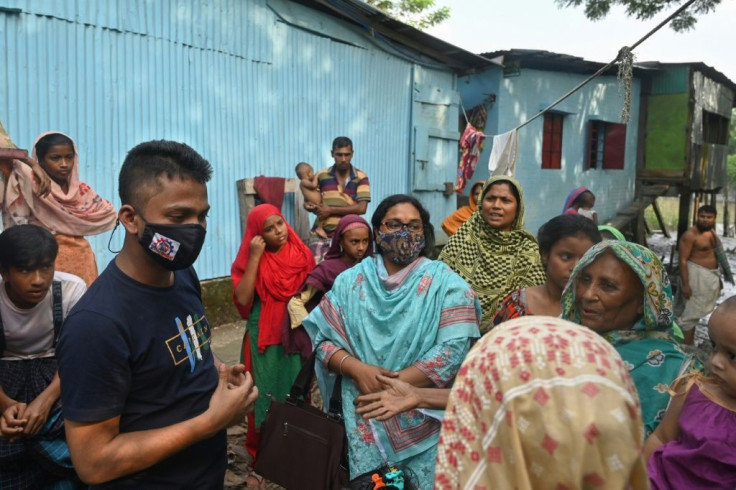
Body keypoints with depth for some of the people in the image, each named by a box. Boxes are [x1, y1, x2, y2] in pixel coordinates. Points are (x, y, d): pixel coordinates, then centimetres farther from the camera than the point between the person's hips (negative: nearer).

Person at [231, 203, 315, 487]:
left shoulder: (301, 255, 0)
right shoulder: (249, 259, -4)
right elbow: (242, 299, -17)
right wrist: (255, 257, -18)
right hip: (263, 340, -1)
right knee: (264, 397, 7)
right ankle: (260, 461, 23)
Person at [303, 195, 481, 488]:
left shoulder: (446, 284, -6)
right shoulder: (351, 281, 3)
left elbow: (452, 351, -16)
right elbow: (323, 339, 1)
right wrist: (357, 369, -18)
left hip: (423, 422, -1)